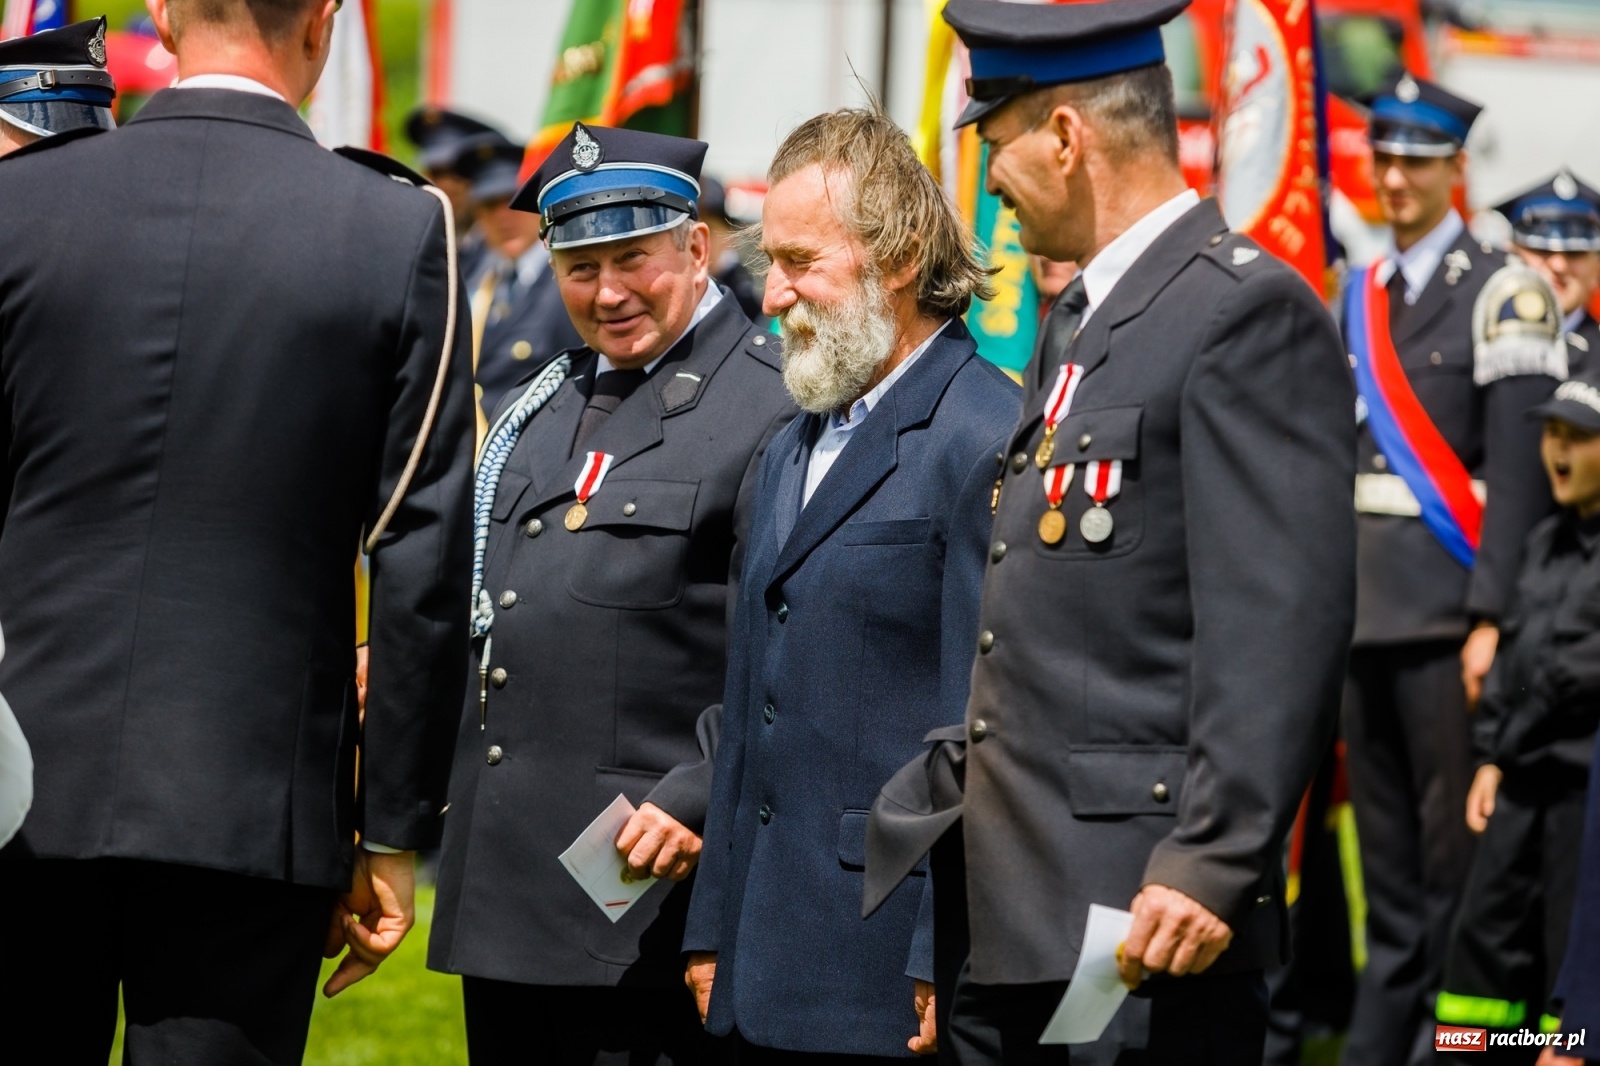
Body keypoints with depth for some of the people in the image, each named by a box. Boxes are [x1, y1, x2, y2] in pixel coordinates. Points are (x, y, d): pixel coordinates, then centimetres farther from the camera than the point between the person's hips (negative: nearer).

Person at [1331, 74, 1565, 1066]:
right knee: (1383, 837, 11)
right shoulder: (1359, 300, 15)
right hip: (1364, 608, 7)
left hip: (1449, 611, -7)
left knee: (1455, 837, -5)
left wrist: (1492, 620, -17)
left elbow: (1520, 471, -11)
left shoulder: (1502, 294, -6)